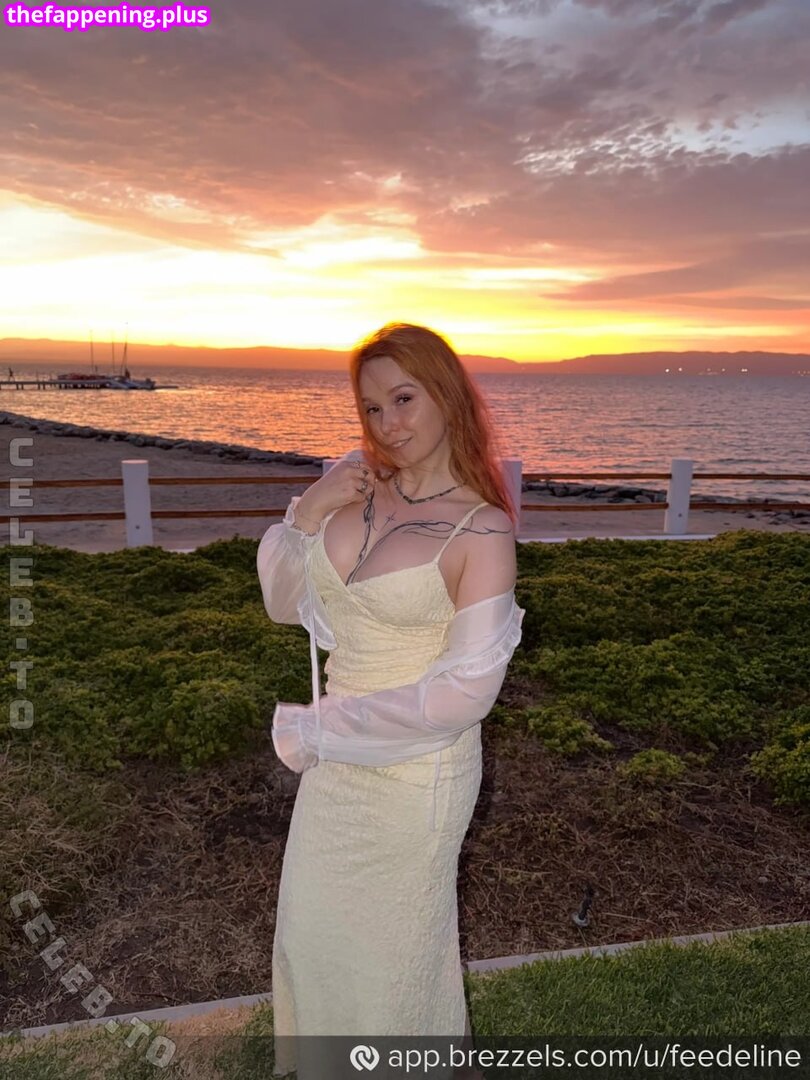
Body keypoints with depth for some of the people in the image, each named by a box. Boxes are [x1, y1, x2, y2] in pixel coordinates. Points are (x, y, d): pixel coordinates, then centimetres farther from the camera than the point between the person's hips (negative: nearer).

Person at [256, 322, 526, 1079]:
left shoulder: (482, 530, -20)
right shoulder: (352, 482, -5)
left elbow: (465, 690, -22)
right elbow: (283, 603, 1)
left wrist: (318, 730, -16)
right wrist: (306, 514, -16)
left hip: (417, 769, -6)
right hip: (334, 760, 6)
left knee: (396, 940, 19)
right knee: (311, 928, 26)